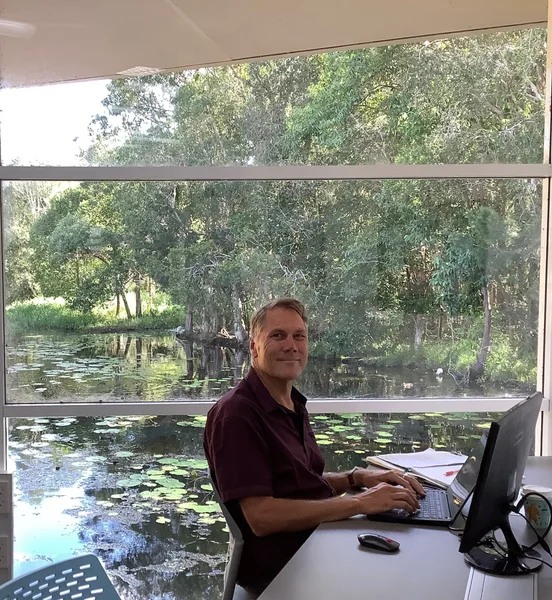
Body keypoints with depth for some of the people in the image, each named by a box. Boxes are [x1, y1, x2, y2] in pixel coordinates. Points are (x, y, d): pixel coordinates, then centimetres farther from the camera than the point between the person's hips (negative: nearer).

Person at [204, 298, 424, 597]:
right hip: (278, 571, -8)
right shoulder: (235, 415, -19)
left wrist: (357, 478, -2)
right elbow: (261, 516, -25)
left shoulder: (293, 405, 9)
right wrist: (359, 502, -23)